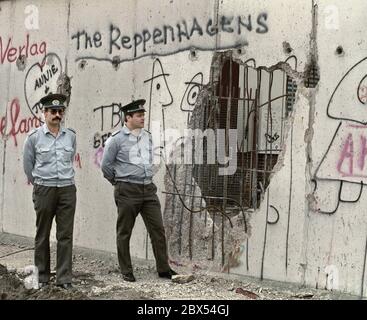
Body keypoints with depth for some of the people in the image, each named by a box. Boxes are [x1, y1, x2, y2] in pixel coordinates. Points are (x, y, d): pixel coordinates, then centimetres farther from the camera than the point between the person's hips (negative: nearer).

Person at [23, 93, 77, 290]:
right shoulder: (34, 137, -3)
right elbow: (27, 163, 10)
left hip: (67, 189, 2)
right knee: (42, 235, 6)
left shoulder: (71, 136, 5)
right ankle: (43, 277, 17)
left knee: (65, 235, -1)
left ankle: (64, 278, 3)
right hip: (44, 190, -2)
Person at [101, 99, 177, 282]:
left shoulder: (147, 137, 11)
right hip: (127, 191, -5)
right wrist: (119, 182, 7)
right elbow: (106, 165, -1)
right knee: (124, 232, 4)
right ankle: (126, 272, 13)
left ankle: (164, 269, 8)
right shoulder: (117, 139, -7)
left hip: (148, 189, 5)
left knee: (158, 228, 2)